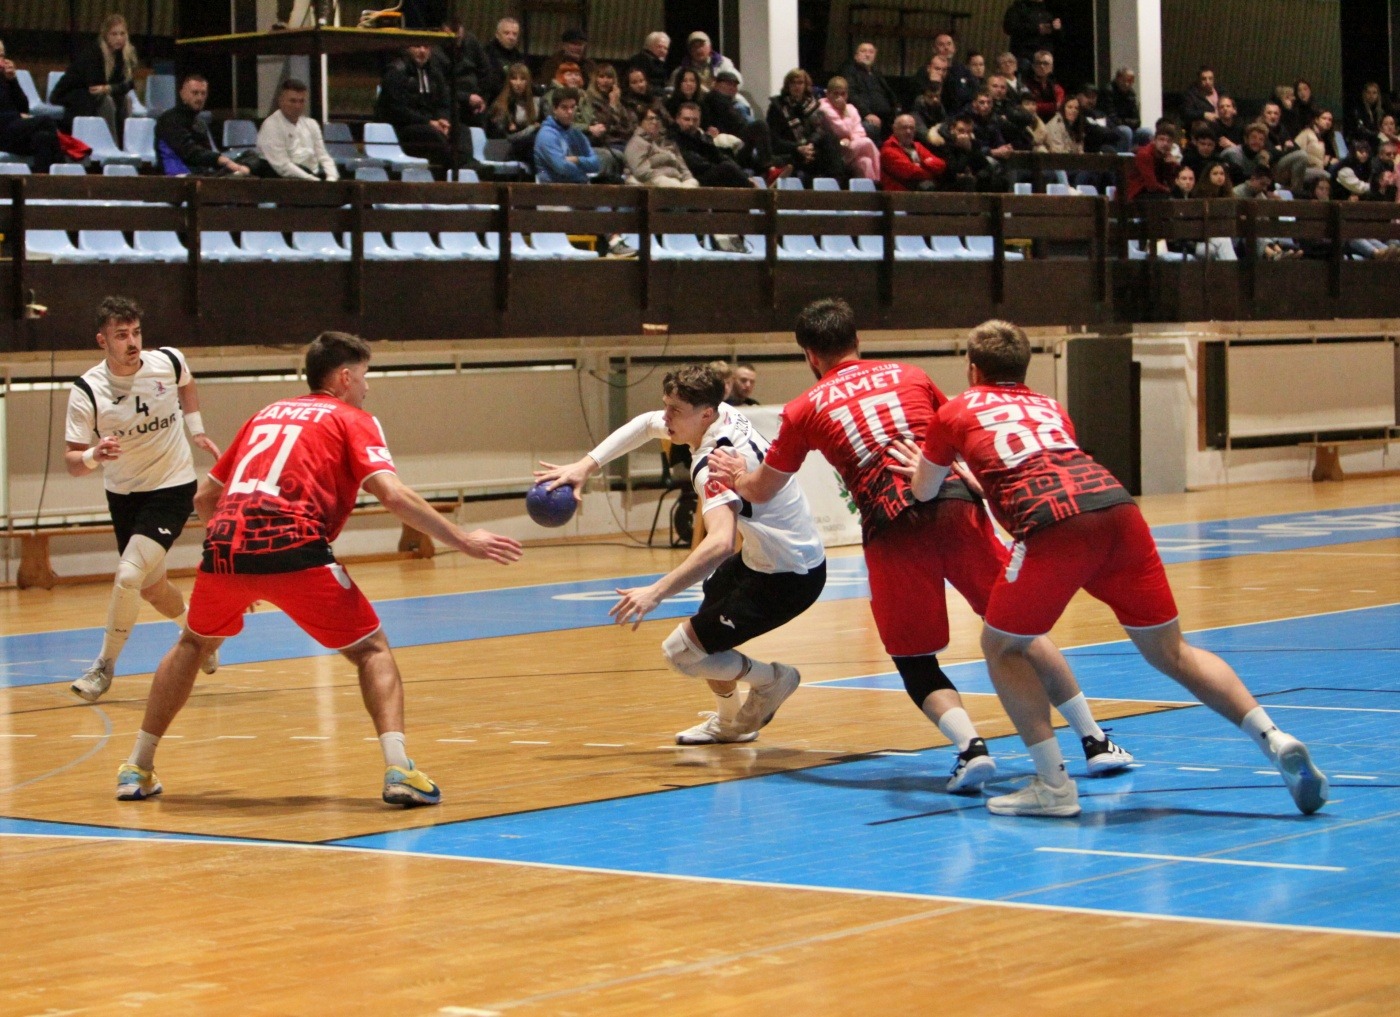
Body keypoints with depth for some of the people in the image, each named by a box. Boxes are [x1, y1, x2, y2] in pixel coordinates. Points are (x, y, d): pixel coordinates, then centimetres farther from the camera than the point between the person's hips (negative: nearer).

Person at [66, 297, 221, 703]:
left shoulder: (168, 362, -13)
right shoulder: (87, 391, -18)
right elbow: (72, 461, -18)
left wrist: (197, 429, 8)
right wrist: (93, 456, -38)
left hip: (172, 488, -2)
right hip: (123, 494, 2)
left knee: (129, 575, -19)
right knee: (152, 588, 17)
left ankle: (105, 665, -1)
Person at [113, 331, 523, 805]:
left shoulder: (266, 414, 29)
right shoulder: (352, 420, 13)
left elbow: (205, 496, 31)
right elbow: (393, 495, -4)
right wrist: (464, 541, -1)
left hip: (224, 543, 5)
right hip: (292, 549, -5)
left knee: (194, 644, 30)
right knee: (371, 650, 8)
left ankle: (137, 769, 30)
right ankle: (399, 771, -11)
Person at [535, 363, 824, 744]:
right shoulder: (723, 414, -1)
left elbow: (720, 543, -42)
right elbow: (646, 424, 14)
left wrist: (656, 592, -45)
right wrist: (585, 466, 4)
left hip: (787, 577, -10)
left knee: (681, 652, -8)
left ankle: (773, 680, 13)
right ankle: (729, 722, 39)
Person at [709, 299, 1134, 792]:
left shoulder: (804, 409, 15)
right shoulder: (910, 376, 20)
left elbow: (760, 490, 27)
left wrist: (736, 475, 48)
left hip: (892, 529, -2)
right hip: (955, 506, 2)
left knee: (916, 664, 10)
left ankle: (970, 746, -15)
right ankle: (1095, 741, 10)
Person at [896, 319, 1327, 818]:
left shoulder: (956, 412, 23)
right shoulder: (1051, 408, 34)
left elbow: (923, 491, 35)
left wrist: (927, 465, 58)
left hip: (1055, 526, -5)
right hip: (1118, 507, 5)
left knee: (1001, 646, 14)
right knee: (1171, 652, 14)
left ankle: (1053, 785, 4)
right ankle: (1274, 738, -1)